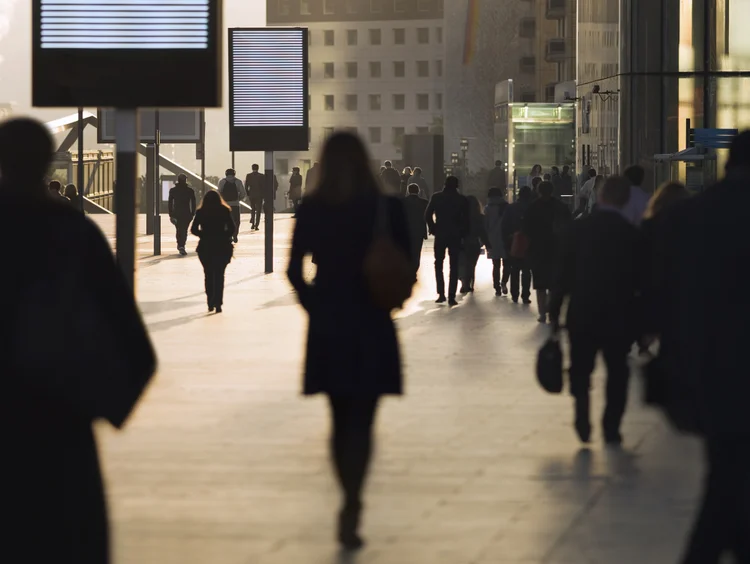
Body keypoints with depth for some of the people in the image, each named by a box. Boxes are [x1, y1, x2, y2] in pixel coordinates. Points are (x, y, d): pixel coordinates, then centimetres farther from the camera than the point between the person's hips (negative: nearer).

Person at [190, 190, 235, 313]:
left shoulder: (201, 212, -1)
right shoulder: (225, 211, -2)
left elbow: (194, 229, -5)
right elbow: (231, 228, -8)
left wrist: (204, 235, 9)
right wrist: (224, 236, 7)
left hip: (206, 247, 0)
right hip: (222, 247, 0)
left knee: (209, 275, 13)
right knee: (219, 275, 5)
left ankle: (211, 303, 9)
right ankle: (218, 303, -4)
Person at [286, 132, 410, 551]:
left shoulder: (311, 210, -2)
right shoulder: (386, 208, -7)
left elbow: (295, 269, -3)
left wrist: (315, 305, 10)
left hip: (327, 327, 2)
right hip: (371, 326, -2)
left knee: (341, 420, 15)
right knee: (362, 422, 0)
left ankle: (351, 505, 20)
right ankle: (351, 508, -15)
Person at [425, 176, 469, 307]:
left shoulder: (436, 197, -1)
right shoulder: (462, 200, -3)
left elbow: (428, 215, -6)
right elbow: (465, 219, -5)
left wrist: (433, 229, 4)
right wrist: (463, 233, 6)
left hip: (440, 235, 0)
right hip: (455, 236, 0)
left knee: (438, 264, 14)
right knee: (454, 267, 4)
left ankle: (441, 294, 5)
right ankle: (451, 297, -3)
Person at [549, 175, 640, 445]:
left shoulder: (580, 228, -5)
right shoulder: (632, 234, -7)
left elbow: (563, 273, -4)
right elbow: (640, 280, -3)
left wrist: (555, 311, 2)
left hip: (582, 314, 0)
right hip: (619, 315, 0)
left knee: (580, 369, 11)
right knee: (617, 372, 12)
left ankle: (582, 415, -11)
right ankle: (611, 428, 9)